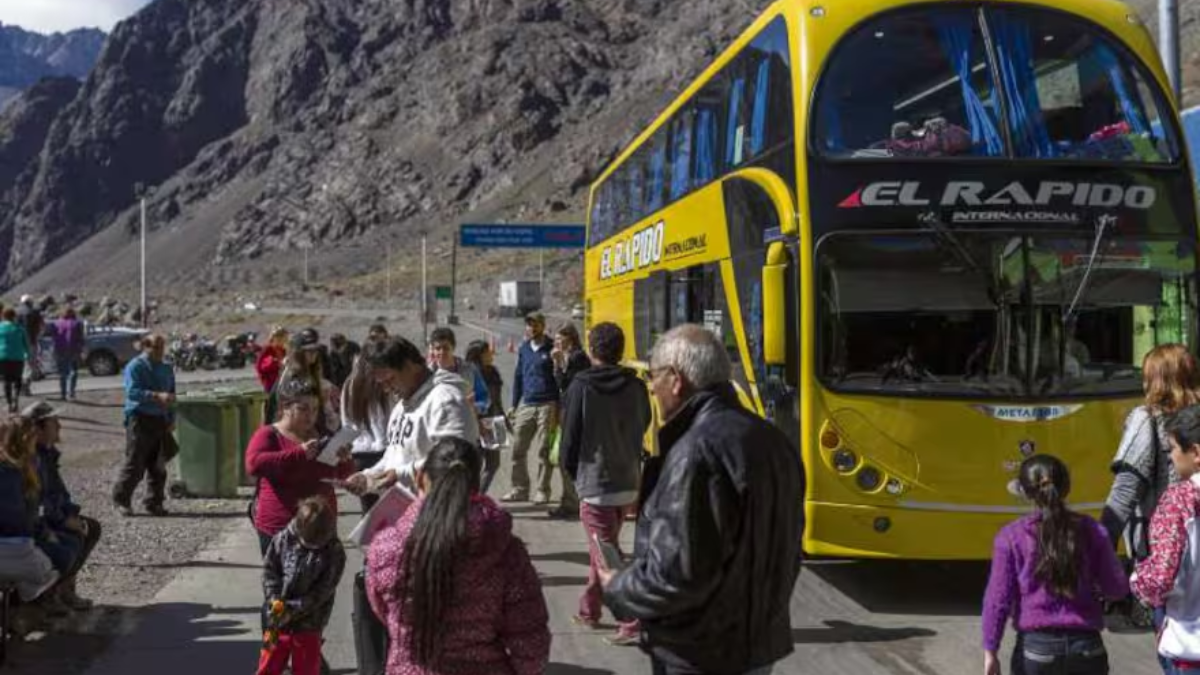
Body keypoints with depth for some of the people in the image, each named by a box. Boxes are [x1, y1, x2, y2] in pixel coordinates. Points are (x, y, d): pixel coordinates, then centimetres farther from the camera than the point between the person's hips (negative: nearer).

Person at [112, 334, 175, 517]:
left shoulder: (166, 370, 16)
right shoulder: (135, 367, -5)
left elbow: (171, 395, 23)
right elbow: (132, 391, -19)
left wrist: (171, 419, 12)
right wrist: (157, 396, -30)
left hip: (160, 421, 6)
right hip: (140, 419, -6)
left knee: (158, 467, 7)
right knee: (134, 465, -6)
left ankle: (154, 503, 15)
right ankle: (120, 500, 8)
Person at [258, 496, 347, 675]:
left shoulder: (335, 553, -16)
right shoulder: (284, 539, -9)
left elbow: (322, 591, -16)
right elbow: (269, 568, -1)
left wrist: (293, 610, -21)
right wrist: (274, 598, -14)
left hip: (309, 624, -2)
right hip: (278, 619, 2)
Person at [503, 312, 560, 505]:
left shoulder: (551, 349, -1)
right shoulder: (524, 349, 14)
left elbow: (560, 379, -3)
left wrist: (558, 408, -9)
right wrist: (514, 405, 12)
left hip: (547, 406, -5)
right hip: (526, 405, 5)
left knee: (544, 451, 0)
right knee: (518, 449, 4)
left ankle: (543, 491, 8)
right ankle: (520, 489, 13)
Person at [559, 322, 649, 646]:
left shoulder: (582, 386, -13)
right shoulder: (636, 387, 0)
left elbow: (570, 436, -8)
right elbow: (643, 429, 7)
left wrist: (572, 471, 7)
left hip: (595, 483, -6)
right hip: (629, 482, 6)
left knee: (606, 557, -2)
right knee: (601, 549, 22)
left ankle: (632, 622, -11)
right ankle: (589, 610, 34)